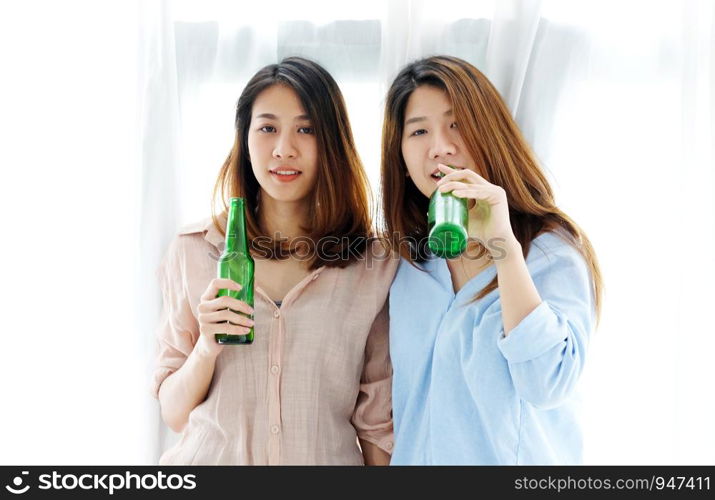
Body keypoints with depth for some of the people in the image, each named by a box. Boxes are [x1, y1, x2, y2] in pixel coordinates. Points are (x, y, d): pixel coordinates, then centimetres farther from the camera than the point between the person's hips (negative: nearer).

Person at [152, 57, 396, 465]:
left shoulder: (377, 266, -7)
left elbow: (378, 422, -3)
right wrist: (207, 347, -20)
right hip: (211, 456, 0)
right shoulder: (192, 252, -6)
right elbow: (173, 412, -4)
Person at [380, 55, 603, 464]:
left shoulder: (554, 251, -17)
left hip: (516, 457, -4)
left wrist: (505, 247, -33)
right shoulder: (406, 262, -2)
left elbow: (548, 387, -30)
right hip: (416, 455, 5)